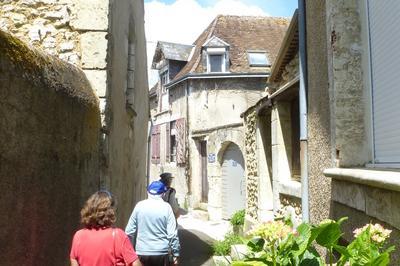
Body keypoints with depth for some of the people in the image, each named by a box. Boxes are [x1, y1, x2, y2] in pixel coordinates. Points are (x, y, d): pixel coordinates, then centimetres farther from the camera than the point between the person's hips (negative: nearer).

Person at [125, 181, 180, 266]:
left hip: (142, 253, 2)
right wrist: (175, 254, 1)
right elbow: (172, 234, -9)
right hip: (161, 253, -1)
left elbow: (129, 231, 1)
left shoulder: (139, 206, -1)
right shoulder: (166, 207, -7)